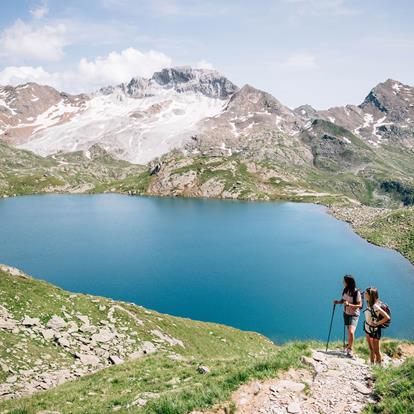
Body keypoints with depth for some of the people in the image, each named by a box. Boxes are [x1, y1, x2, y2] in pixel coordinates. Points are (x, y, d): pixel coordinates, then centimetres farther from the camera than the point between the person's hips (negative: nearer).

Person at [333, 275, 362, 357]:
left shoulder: (356, 292, -21)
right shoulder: (345, 290, -3)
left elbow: (360, 305, -17)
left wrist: (349, 304, -29)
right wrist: (338, 302, -9)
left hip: (354, 315, -5)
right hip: (346, 313, 5)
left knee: (351, 332, -18)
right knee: (349, 332, 13)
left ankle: (350, 350, -3)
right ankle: (349, 347, 32)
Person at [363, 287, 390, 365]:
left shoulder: (375, 306, -25)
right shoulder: (368, 304, 0)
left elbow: (387, 317, -27)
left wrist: (377, 323, -18)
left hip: (374, 331, -8)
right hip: (368, 329, 8)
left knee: (376, 350, 7)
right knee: (371, 349, 19)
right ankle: (372, 364, 31)